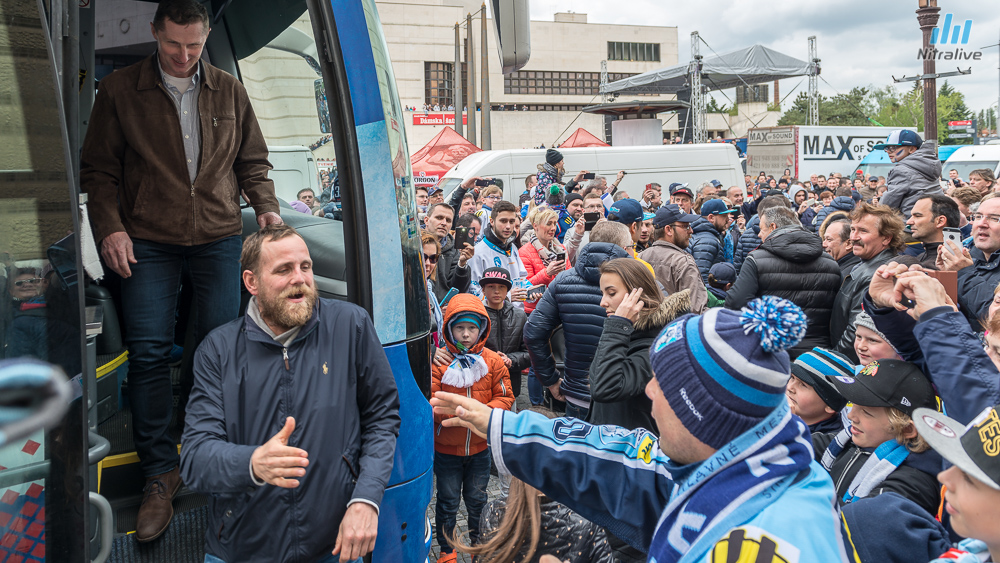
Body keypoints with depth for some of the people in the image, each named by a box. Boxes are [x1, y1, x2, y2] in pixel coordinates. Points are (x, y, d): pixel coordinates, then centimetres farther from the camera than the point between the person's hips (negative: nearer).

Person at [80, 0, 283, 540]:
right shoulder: (119, 90, 4)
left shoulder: (229, 91, 10)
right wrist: (109, 227, -7)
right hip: (147, 243, -1)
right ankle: (160, 474, 7)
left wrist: (266, 207, 1)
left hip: (218, 239, 2)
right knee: (148, 353, -6)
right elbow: (98, 170, 6)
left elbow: (252, 161, 17)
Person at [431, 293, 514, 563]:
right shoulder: (438, 362, -11)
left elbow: (505, 397, -3)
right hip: (446, 448, -1)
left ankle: (479, 541, 42)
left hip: (480, 447, 2)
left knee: (477, 499, 18)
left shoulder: (492, 361, -5)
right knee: (448, 501, 12)